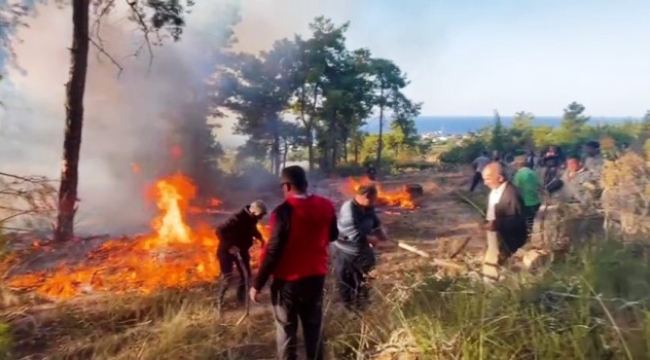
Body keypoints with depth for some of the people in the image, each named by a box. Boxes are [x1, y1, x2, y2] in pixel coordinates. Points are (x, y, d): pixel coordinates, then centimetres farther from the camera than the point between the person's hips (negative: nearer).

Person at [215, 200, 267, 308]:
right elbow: (220, 230, -35)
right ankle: (220, 299, 15)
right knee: (228, 277, -10)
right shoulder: (237, 218, -32)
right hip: (228, 250, -7)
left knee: (246, 275, 7)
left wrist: (260, 238, 5)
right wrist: (229, 246, -37)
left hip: (241, 250, 7)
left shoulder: (252, 219, -8)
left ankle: (241, 299, 24)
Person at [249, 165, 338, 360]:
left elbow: (273, 251, -19)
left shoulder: (284, 211, -20)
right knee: (313, 327, 19)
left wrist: (257, 284, -11)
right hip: (316, 276, 5)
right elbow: (333, 235, 13)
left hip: (288, 280, -5)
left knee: (286, 330, 12)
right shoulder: (326, 206, -2)